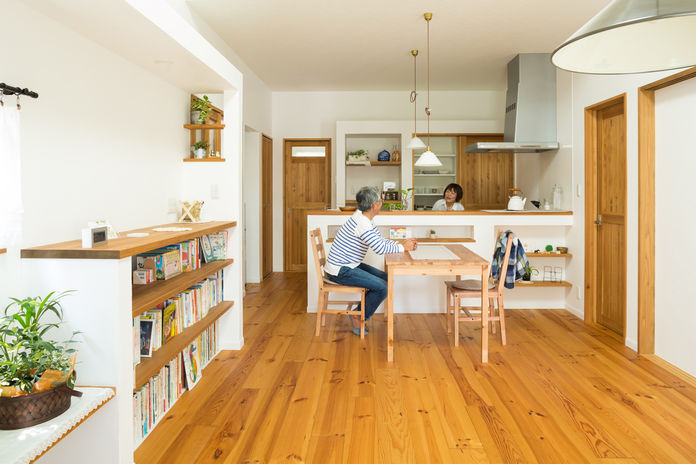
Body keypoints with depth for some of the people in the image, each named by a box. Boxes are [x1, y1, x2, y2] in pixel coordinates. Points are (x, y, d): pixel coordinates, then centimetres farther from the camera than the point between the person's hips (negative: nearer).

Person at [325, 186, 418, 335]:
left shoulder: (366, 219, 9)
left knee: (385, 277, 11)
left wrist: (402, 243, 0)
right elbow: (380, 248, -28)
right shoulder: (361, 222, -24)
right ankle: (359, 317, 1)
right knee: (382, 287, -17)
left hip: (349, 265, 10)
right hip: (340, 271, -10)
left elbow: (382, 241, 15)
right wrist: (403, 248, -13)